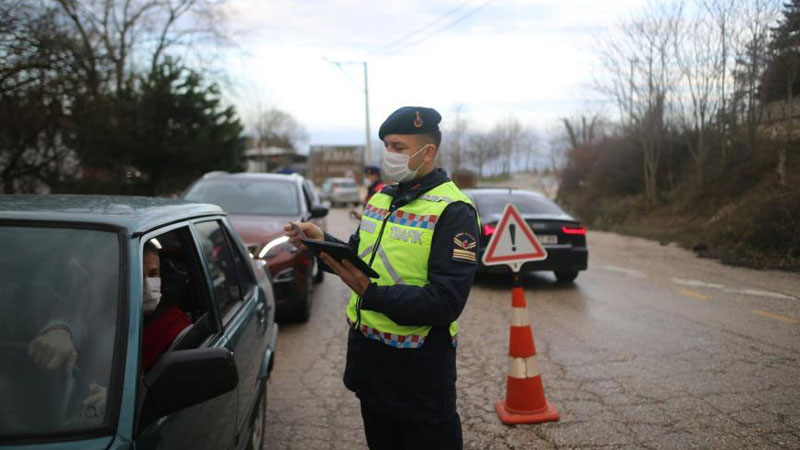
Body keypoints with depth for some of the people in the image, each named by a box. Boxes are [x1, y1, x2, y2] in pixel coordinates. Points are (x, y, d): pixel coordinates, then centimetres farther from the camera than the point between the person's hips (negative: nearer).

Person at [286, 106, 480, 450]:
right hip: (366, 352, 8)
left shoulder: (454, 212, -16)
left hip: (418, 368, -7)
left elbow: (446, 302, -23)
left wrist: (372, 294, -33)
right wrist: (323, 243, -3)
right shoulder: (380, 199, 9)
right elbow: (359, 259, 16)